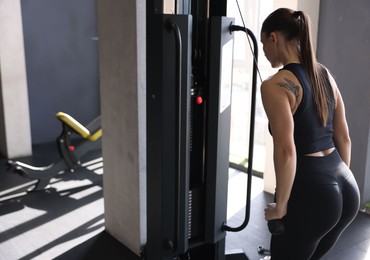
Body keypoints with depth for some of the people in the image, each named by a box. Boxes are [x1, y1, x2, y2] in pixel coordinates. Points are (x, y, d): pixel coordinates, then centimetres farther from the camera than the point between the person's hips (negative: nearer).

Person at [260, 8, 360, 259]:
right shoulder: (325, 74, 9)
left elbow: (286, 151, -22)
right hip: (348, 189, 8)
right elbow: (344, 138, 13)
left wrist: (280, 206, -11)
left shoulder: (275, 85, -14)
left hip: (310, 192, -8)